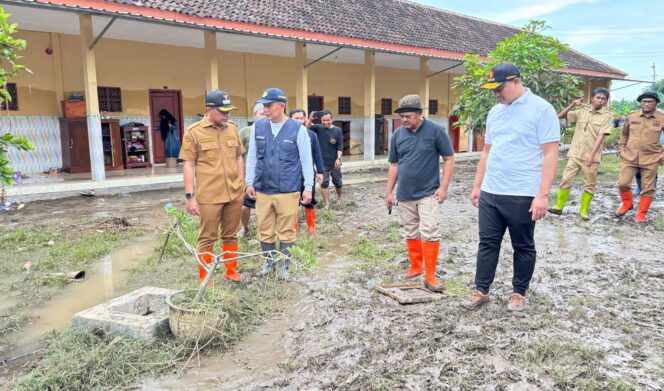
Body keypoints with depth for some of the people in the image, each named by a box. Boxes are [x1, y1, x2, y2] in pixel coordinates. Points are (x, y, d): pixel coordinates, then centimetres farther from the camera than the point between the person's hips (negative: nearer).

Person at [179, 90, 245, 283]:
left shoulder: (232, 128, 7)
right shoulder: (193, 132, -6)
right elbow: (189, 165, -6)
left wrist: (240, 183, 10)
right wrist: (190, 196, -10)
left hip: (234, 194, 4)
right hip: (209, 196, -4)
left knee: (231, 235, 15)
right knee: (207, 238, 5)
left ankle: (231, 271, 30)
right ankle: (204, 278, 19)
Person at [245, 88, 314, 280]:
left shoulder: (298, 129, -5)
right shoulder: (257, 127, 3)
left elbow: (306, 160, -1)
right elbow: (252, 157, 11)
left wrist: (308, 187, -2)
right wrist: (249, 182, 8)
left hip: (288, 191, -3)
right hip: (262, 190, 3)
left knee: (286, 231, 7)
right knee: (265, 230, 11)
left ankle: (284, 266, 23)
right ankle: (269, 261, 31)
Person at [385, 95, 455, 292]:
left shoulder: (436, 131, -8)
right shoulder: (397, 134, 3)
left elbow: (449, 159, -4)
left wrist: (443, 187, -10)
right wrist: (389, 191, 9)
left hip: (428, 193, -4)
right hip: (404, 195, 4)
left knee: (430, 233, -8)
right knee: (411, 233, 14)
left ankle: (430, 275, -1)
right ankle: (415, 267, 29)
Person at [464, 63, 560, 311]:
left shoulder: (541, 109, -8)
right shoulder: (495, 112, 13)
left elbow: (550, 154, -12)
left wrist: (542, 195, -18)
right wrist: (477, 186, 16)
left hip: (522, 195, -6)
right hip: (490, 193, 6)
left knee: (523, 247, 10)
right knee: (487, 243, 10)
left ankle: (519, 293, 25)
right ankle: (481, 291, 21)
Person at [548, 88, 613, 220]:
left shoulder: (607, 116, -3)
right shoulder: (582, 112, 7)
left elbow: (600, 136, -13)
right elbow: (560, 116, 9)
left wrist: (592, 154, -23)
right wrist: (572, 105, -6)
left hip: (592, 157, -2)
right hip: (575, 154, 2)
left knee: (589, 185, 5)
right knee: (566, 180, 0)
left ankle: (583, 211, 16)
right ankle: (558, 207, 8)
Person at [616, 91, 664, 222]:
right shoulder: (632, 116, 3)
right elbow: (624, 134, 17)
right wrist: (621, 148, 11)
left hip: (651, 159, -1)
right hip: (629, 157, 1)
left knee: (647, 188, 4)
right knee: (622, 183, -2)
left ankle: (642, 214, 17)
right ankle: (627, 203, 26)